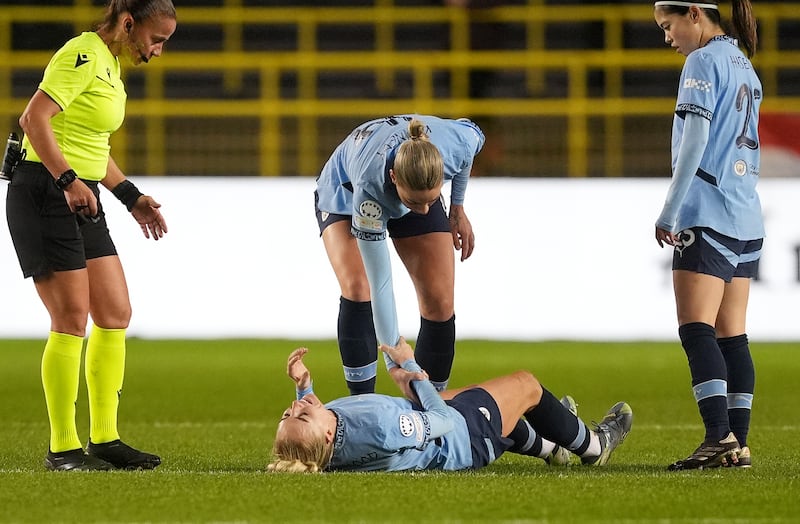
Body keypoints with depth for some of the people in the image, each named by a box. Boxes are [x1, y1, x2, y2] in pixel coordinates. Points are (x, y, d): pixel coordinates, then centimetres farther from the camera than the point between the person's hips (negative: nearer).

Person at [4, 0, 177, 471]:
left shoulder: (111, 63, 16)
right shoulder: (84, 55, -14)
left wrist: (131, 197, 21)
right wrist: (68, 180, -30)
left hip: (82, 197, 10)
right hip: (44, 193, -10)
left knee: (115, 314, 7)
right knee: (72, 320, -10)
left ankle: (105, 438, 12)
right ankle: (63, 447, -4)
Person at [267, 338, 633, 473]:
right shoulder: (381, 431, -49)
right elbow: (443, 422, -31)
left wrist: (301, 385, -14)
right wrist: (412, 370, -23)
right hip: (464, 440, -7)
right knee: (525, 385, 17)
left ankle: (548, 446, 61)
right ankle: (591, 445, 44)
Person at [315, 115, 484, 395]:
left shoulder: (458, 144, -39)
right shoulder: (369, 185, -45)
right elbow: (379, 284, -38)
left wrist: (457, 209, -2)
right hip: (345, 192, -3)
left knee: (440, 304, -9)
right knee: (358, 288, -27)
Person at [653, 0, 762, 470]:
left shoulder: (704, 61, -7)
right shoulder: (745, 66, 19)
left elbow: (695, 142, -14)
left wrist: (669, 212, -11)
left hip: (708, 215, -9)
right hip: (746, 219, 9)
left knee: (696, 330, -12)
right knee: (732, 336, 7)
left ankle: (720, 437, -23)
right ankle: (738, 443, 3)